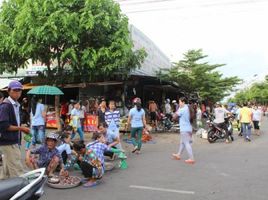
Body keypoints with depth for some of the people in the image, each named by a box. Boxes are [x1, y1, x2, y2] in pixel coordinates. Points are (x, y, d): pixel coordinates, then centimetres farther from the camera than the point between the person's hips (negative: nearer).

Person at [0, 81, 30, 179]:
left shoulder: (16, 105, 13)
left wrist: (22, 129, 7)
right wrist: (21, 128, -16)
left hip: (12, 141, 9)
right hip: (9, 142, -9)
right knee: (17, 171, -6)